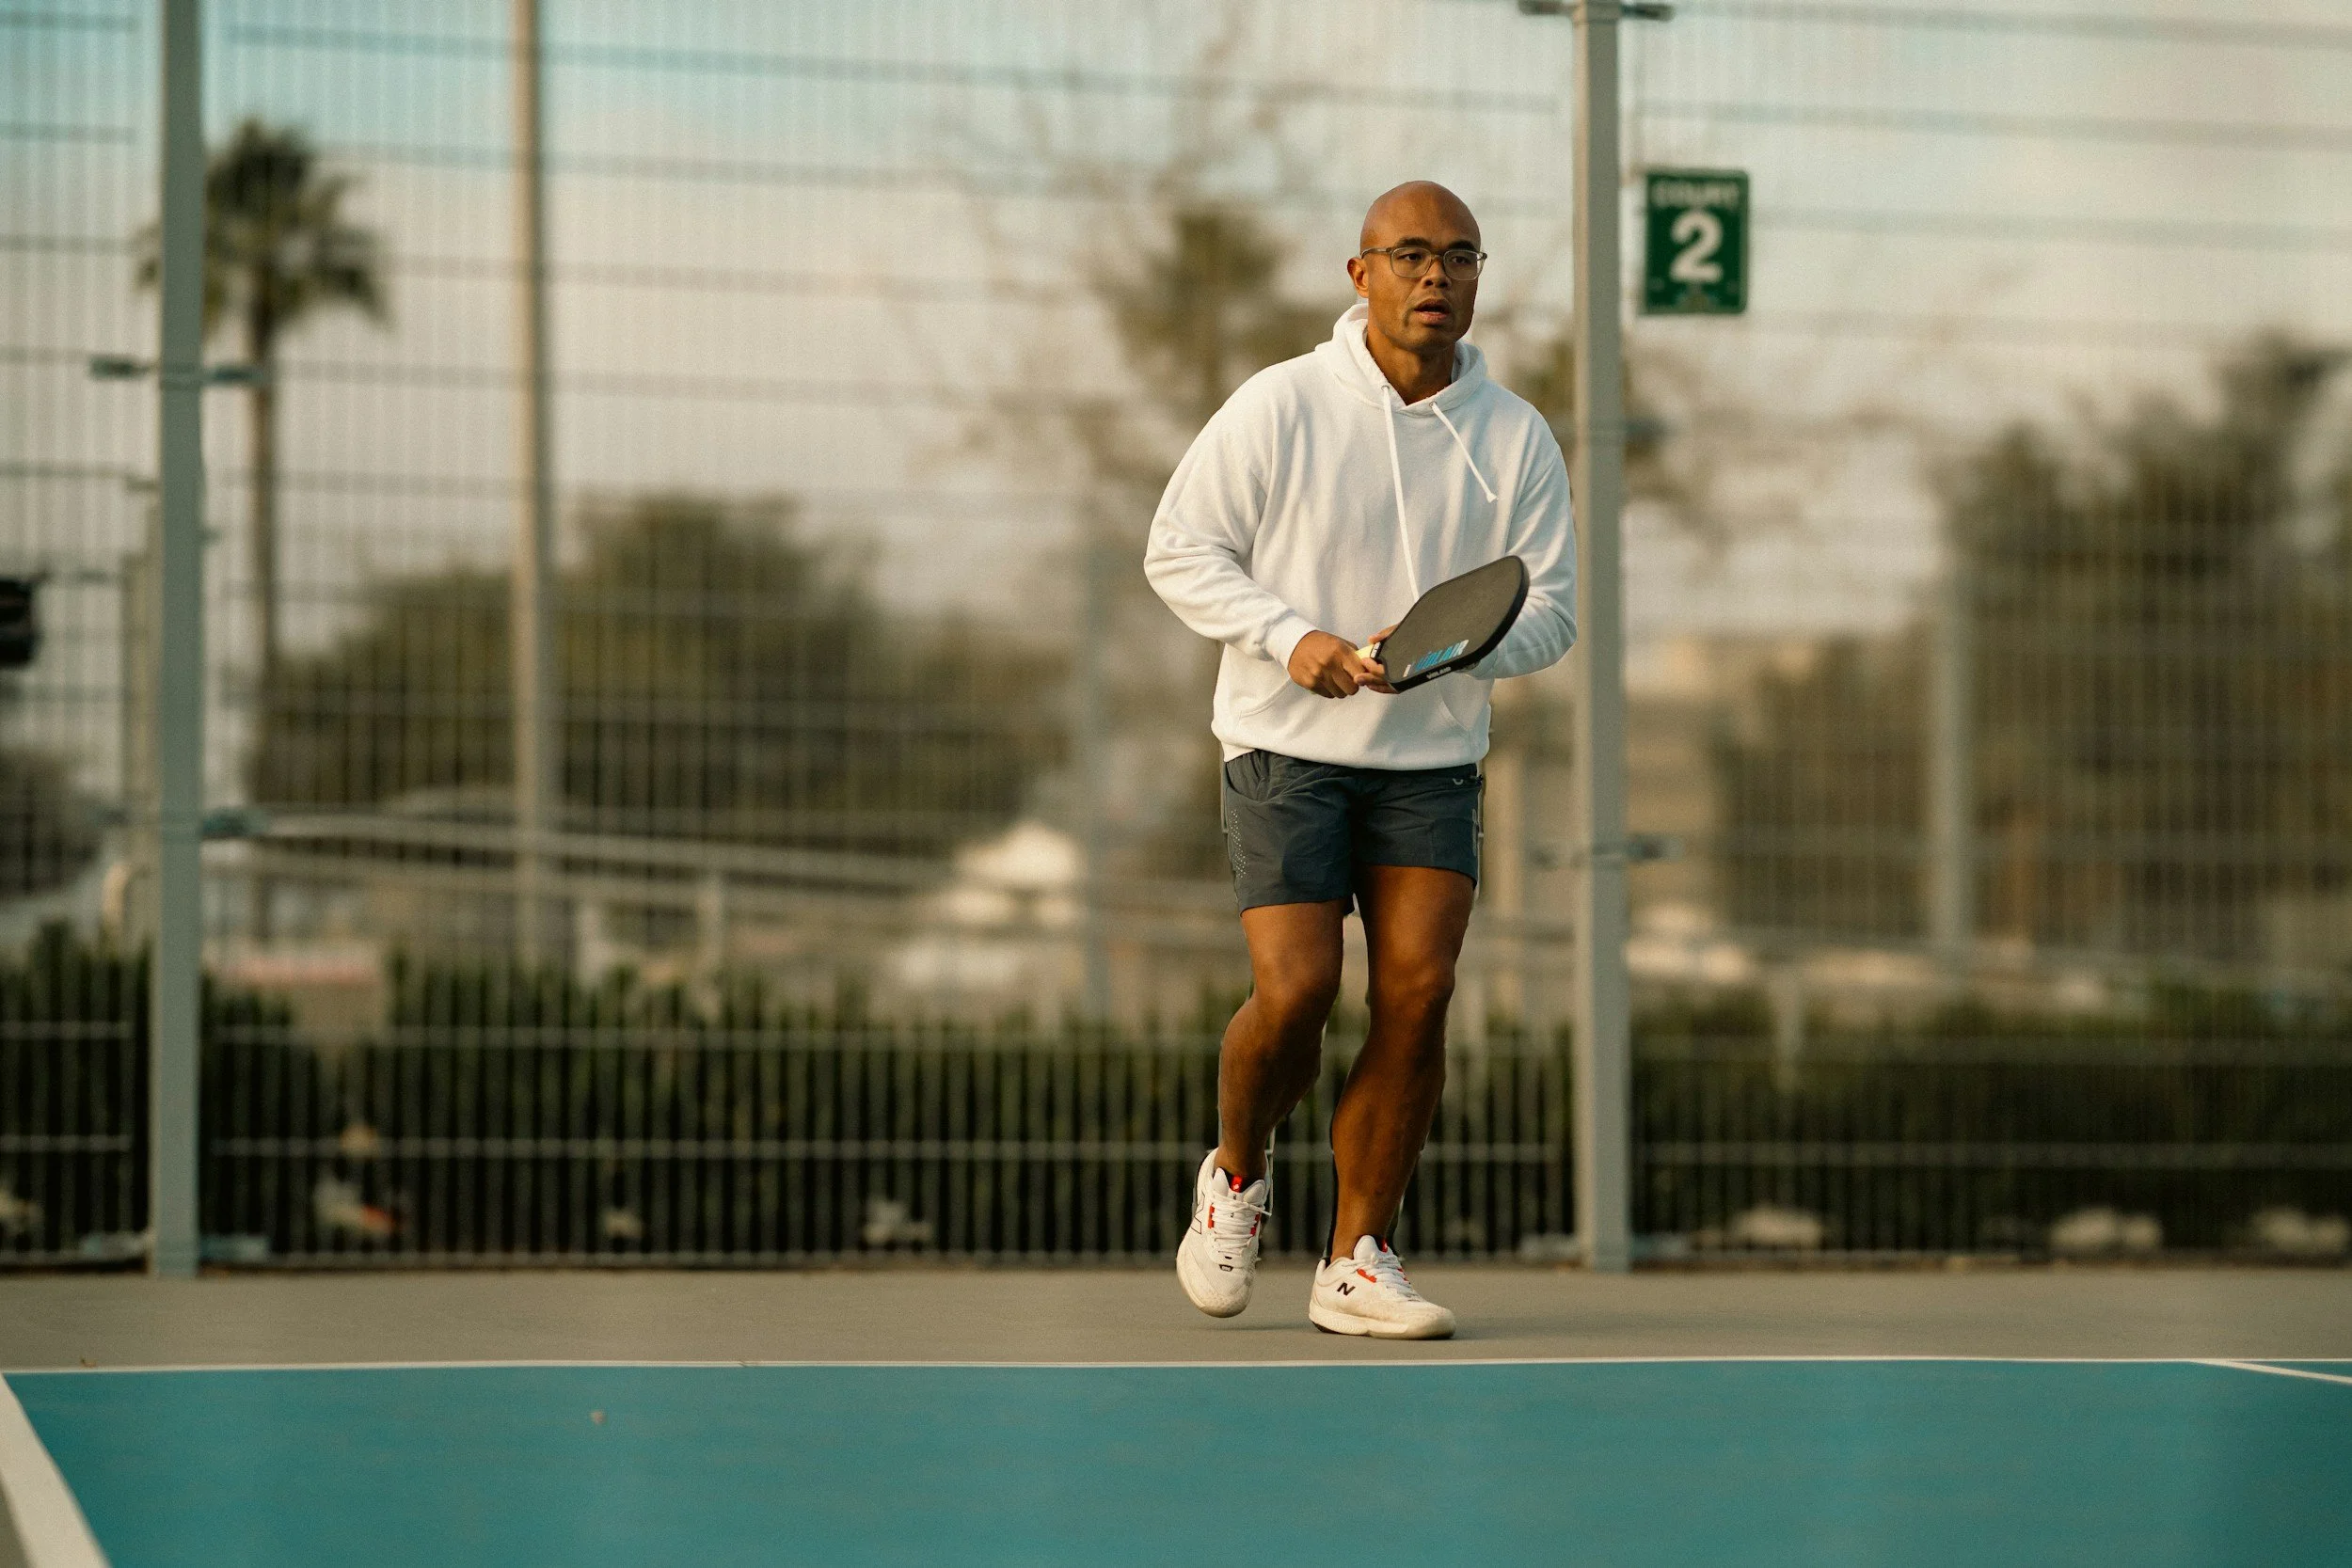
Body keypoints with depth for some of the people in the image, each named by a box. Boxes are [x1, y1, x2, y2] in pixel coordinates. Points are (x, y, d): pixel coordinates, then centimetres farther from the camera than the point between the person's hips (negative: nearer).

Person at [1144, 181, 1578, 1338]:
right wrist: (1291, 639, -17)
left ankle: (1356, 1262, 1)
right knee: (1297, 987, -14)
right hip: (1288, 748, -3)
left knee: (1417, 992, -9)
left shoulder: (1516, 439, 3)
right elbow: (1178, 550, -3)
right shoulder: (1280, 407, -6)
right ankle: (1236, 1175, 16)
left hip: (1432, 758, 3)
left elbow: (1550, 603, 4)